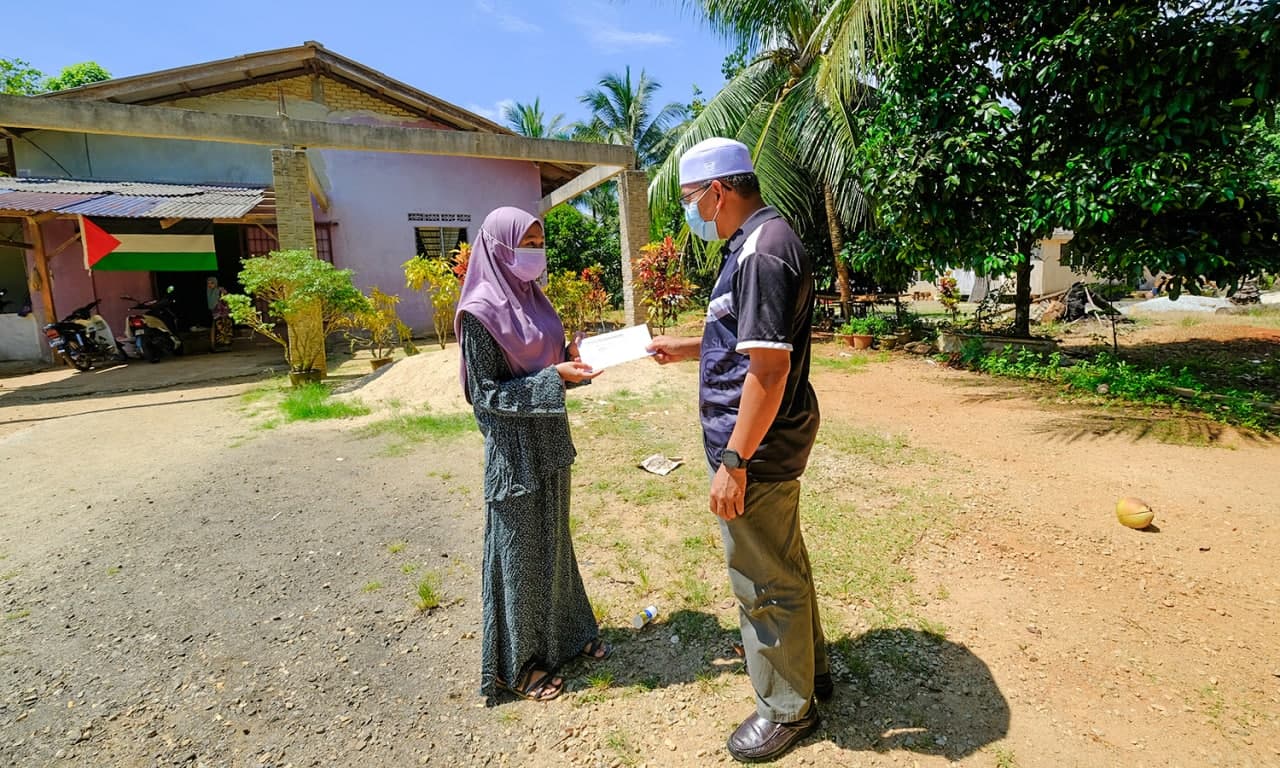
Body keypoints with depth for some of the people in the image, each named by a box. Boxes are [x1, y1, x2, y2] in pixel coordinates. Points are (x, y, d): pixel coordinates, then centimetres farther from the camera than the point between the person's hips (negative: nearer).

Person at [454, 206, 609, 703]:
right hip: (513, 445, -7)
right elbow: (487, 392, -17)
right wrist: (554, 377, -24)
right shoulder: (480, 312, -16)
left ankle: (564, 633, 39)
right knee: (518, 548, 7)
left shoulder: (532, 299, 7)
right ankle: (517, 662, 27)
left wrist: (572, 359, -6)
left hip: (549, 437, 7)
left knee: (553, 539, 19)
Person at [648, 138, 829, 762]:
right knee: (783, 563, 24)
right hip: (770, 445, 11)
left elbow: (769, 366, -27)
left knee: (764, 581, 7)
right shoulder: (758, 242, 12)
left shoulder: (762, 251, -21)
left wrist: (734, 461, -24)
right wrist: (685, 348, 21)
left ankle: (787, 709, 29)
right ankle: (808, 665, 45)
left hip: (757, 450, -11)